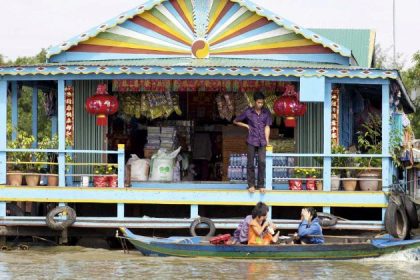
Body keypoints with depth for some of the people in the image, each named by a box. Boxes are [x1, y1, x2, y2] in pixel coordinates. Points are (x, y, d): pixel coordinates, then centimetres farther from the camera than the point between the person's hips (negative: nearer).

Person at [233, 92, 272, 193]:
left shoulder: (266, 113, 5)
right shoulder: (248, 112, 1)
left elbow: (267, 127, 4)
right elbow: (235, 121, 12)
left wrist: (267, 141, -2)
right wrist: (246, 125, 1)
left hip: (262, 142, 1)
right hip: (252, 141, -1)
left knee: (262, 162, -6)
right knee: (250, 163, 2)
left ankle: (261, 185, 2)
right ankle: (251, 185, 10)